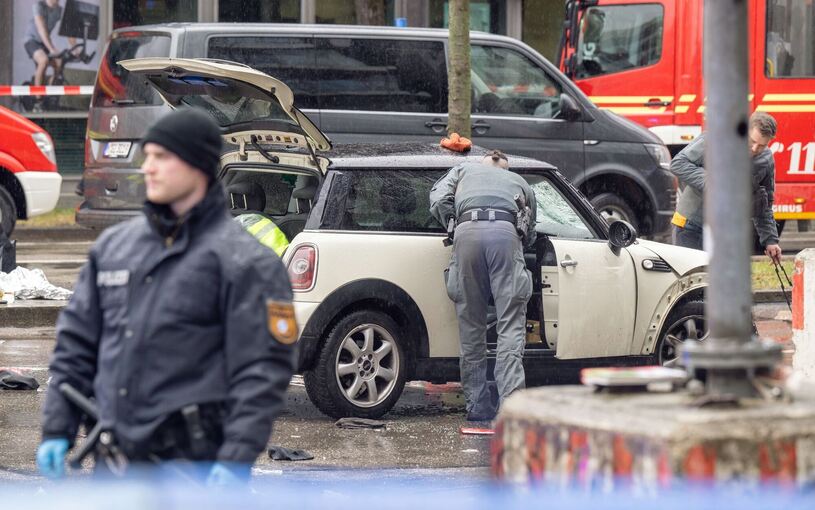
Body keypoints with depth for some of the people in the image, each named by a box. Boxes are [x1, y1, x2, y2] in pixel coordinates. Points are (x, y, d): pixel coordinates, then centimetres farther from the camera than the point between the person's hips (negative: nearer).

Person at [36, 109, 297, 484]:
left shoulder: (242, 261, -5)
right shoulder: (113, 245, 14)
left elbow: (263, 369, -10)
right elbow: (76, 343, 18)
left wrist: (237, 458, -18)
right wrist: (58, 430, 11)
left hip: (193, 466, -6)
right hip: (116, 460, 6)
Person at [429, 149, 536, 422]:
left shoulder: (463, 170, 35)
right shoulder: (519, 182, 36)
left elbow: (438, 201, 19)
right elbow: (529, 234, 34)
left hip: (468, 232, 0)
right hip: (506, 233, 0)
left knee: (471, 328, 8)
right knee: (511, 327, -3)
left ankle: (477, 406, 9)